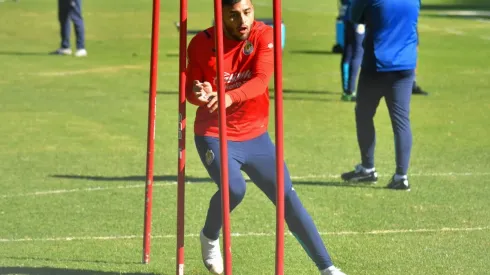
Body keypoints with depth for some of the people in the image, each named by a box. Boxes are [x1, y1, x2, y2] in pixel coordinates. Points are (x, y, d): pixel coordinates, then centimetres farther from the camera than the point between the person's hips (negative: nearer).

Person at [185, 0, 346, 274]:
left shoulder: (264, 36, -12)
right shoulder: (201, 43, -10)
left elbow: (260, 81, -27)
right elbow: (190, 90, -2)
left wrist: (230, 97, -47)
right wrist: (199, 94, -28)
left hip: (256, 136, 2)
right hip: (214, 136, -2)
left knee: (288, 198, 0)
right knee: (234, 189, -26)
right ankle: (210, 237, 6)